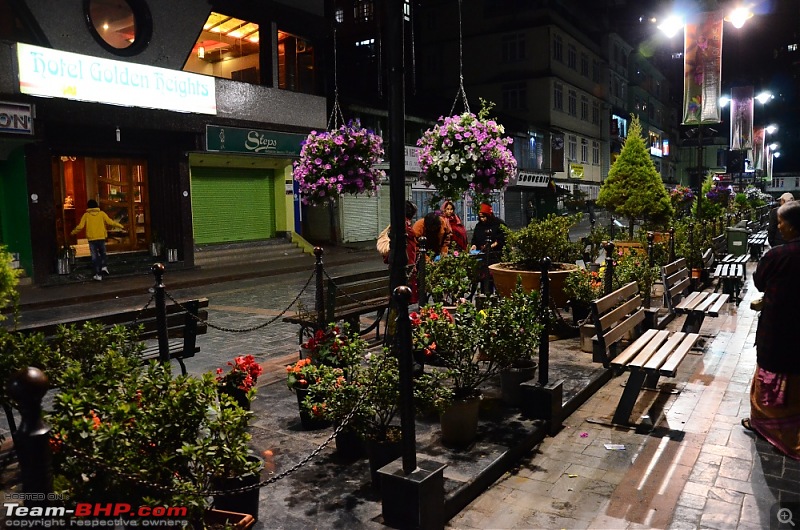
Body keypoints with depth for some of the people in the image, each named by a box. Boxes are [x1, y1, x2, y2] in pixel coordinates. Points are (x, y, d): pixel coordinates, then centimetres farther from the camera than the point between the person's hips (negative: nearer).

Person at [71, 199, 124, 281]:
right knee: (102, 253, 21)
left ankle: (98, 274, 2)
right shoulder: (101, 213, 0)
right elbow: (110, 222, -3)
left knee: (95, 256, 4)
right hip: (101, 238, 1)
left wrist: (73, 233, 17)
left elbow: (80, 226, 0)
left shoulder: (86, 215, 0)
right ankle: (104, 266, 0)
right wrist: (121, 226, 6)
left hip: (92, 239, -1)